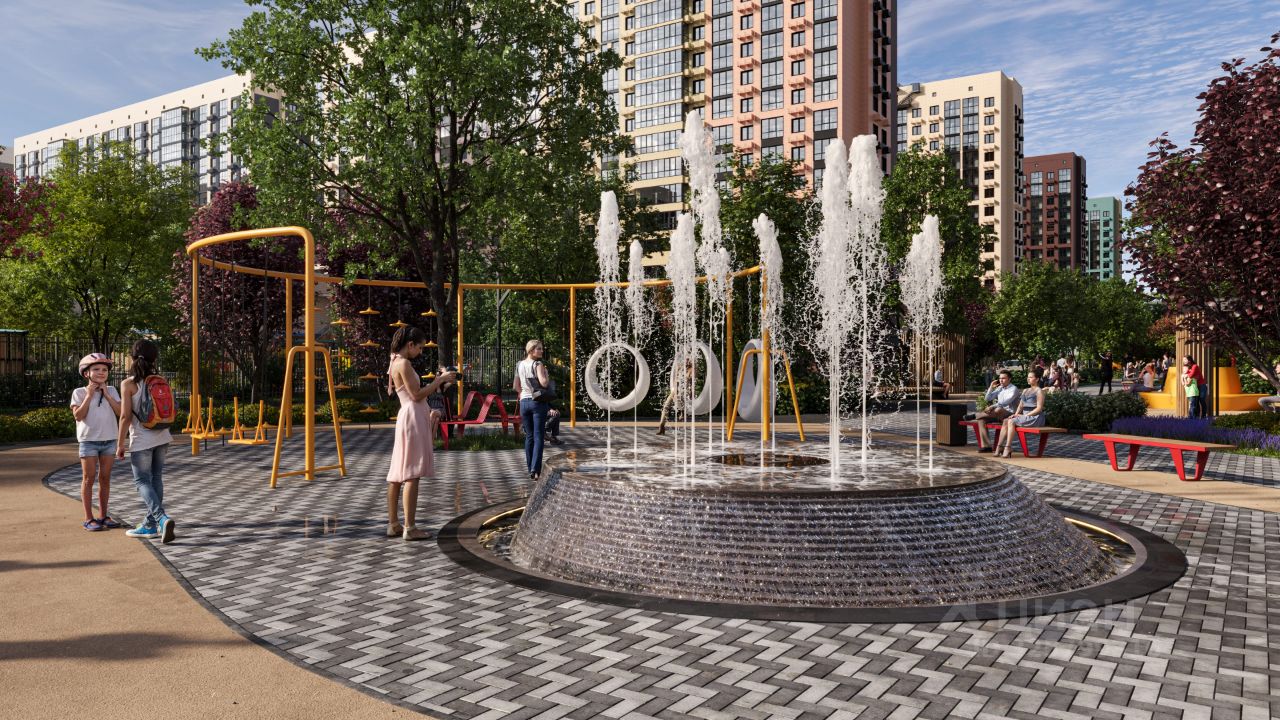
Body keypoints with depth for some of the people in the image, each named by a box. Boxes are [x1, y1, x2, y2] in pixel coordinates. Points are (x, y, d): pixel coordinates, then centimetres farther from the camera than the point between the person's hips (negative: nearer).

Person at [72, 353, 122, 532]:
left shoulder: (111, 391, 6)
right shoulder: (79, 392, -3)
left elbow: (120, 412, -5)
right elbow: (78, 416, -13)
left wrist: (106, 394, -9)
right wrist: (89, 395, -13)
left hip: (109, 440, 3)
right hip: (89, 440, -3)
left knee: (105, 478, 8)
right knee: (88, 478, 2)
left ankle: (103, 515, 17)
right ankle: (89, 518, 7)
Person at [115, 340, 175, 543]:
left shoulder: (128, 384, -10)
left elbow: (125, 416, -13)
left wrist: (120, 444, -5)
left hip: (141, 440, -5)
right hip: (161, 437, 5)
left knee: (142, 481, 2)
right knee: (156, 479, 12)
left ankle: (162, 518, -18)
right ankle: (150, 524, 21)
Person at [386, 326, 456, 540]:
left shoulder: (396, 363, 18)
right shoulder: (404, 364, -12)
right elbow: (416, 395, -15)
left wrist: (437, 382, 16)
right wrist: (439, 380, -7)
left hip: (408, 418, 10)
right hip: (413, 417, -10)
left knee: (397, 474, 10)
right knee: (412, 473, -9)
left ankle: (393, 524, 16)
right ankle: (410, 527, -8)